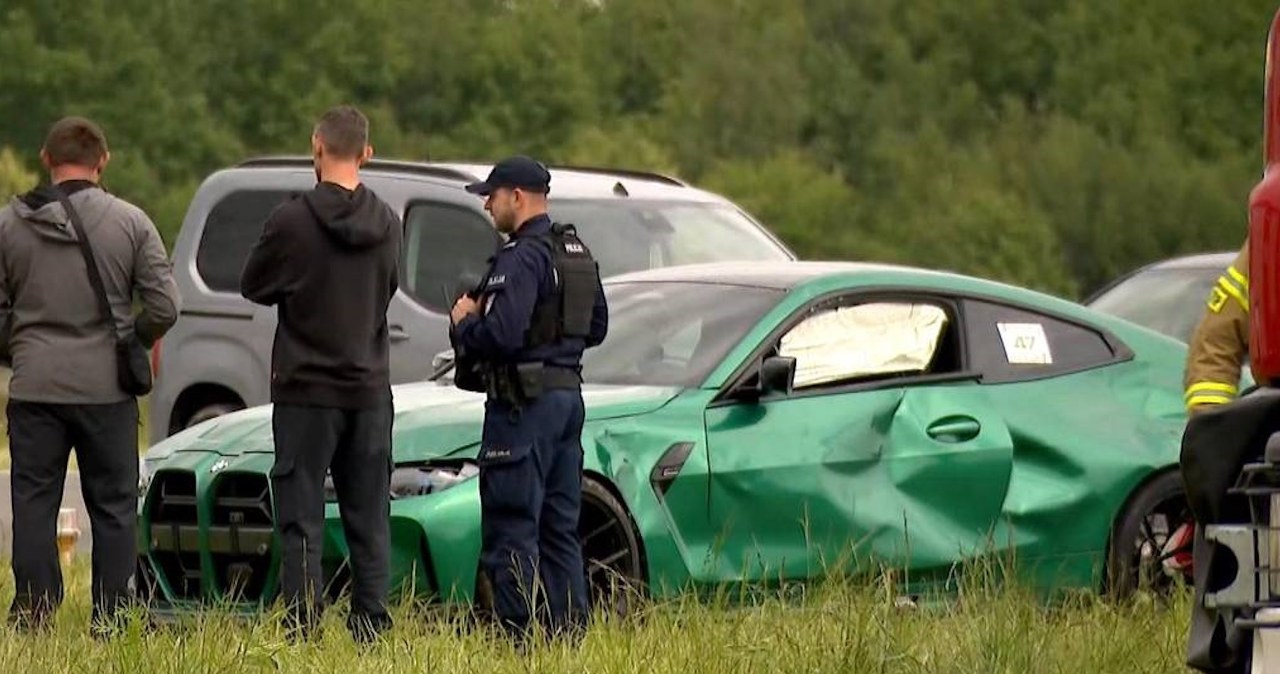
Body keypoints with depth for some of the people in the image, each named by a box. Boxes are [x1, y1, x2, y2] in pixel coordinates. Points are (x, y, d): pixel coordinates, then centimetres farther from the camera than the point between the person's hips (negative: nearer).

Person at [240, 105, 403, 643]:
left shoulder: (292, 221, -13)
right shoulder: (386, 224, 2)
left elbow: (254, 287, -1)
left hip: (307, 389, -4)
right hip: (370, 389, 4)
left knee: (301, 520, -1)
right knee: (369, 523, 9)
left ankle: (302, 634, -6)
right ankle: (372, 630, 9)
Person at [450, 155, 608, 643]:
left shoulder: (521, 259, -16)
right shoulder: (578, 254, 13)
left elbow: (500, 336, -24)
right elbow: (596, 327, 20)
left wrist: (464, 323, -5)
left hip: (525, 401, -9)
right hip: (568, 394, 9)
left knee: (511, 530, -7)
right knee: (560, 528, 13)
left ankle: (519, 635, -9)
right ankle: (568, 632, 13)